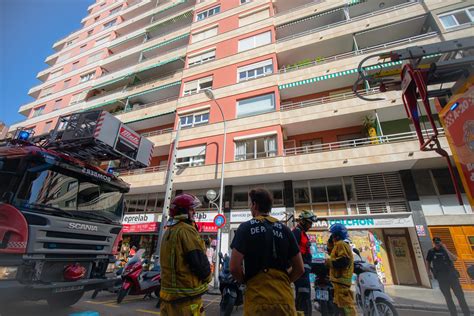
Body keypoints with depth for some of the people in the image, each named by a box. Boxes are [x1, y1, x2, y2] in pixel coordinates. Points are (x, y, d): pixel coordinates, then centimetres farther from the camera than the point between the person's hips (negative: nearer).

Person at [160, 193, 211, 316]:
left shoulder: (167, 232, 11)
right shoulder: (186, 230, -20)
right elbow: (199, 260, -21)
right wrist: (207, 276, -2)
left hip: (168, 291, 9)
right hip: (186, 294, -9)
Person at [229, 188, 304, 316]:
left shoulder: (246, 227, -7)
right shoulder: (284, 229, 2)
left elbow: (234, 267, -12)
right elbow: (299, 269, 4)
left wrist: (246, 281, 7)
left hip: (257, 299, -3)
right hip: (284, 298, 3)